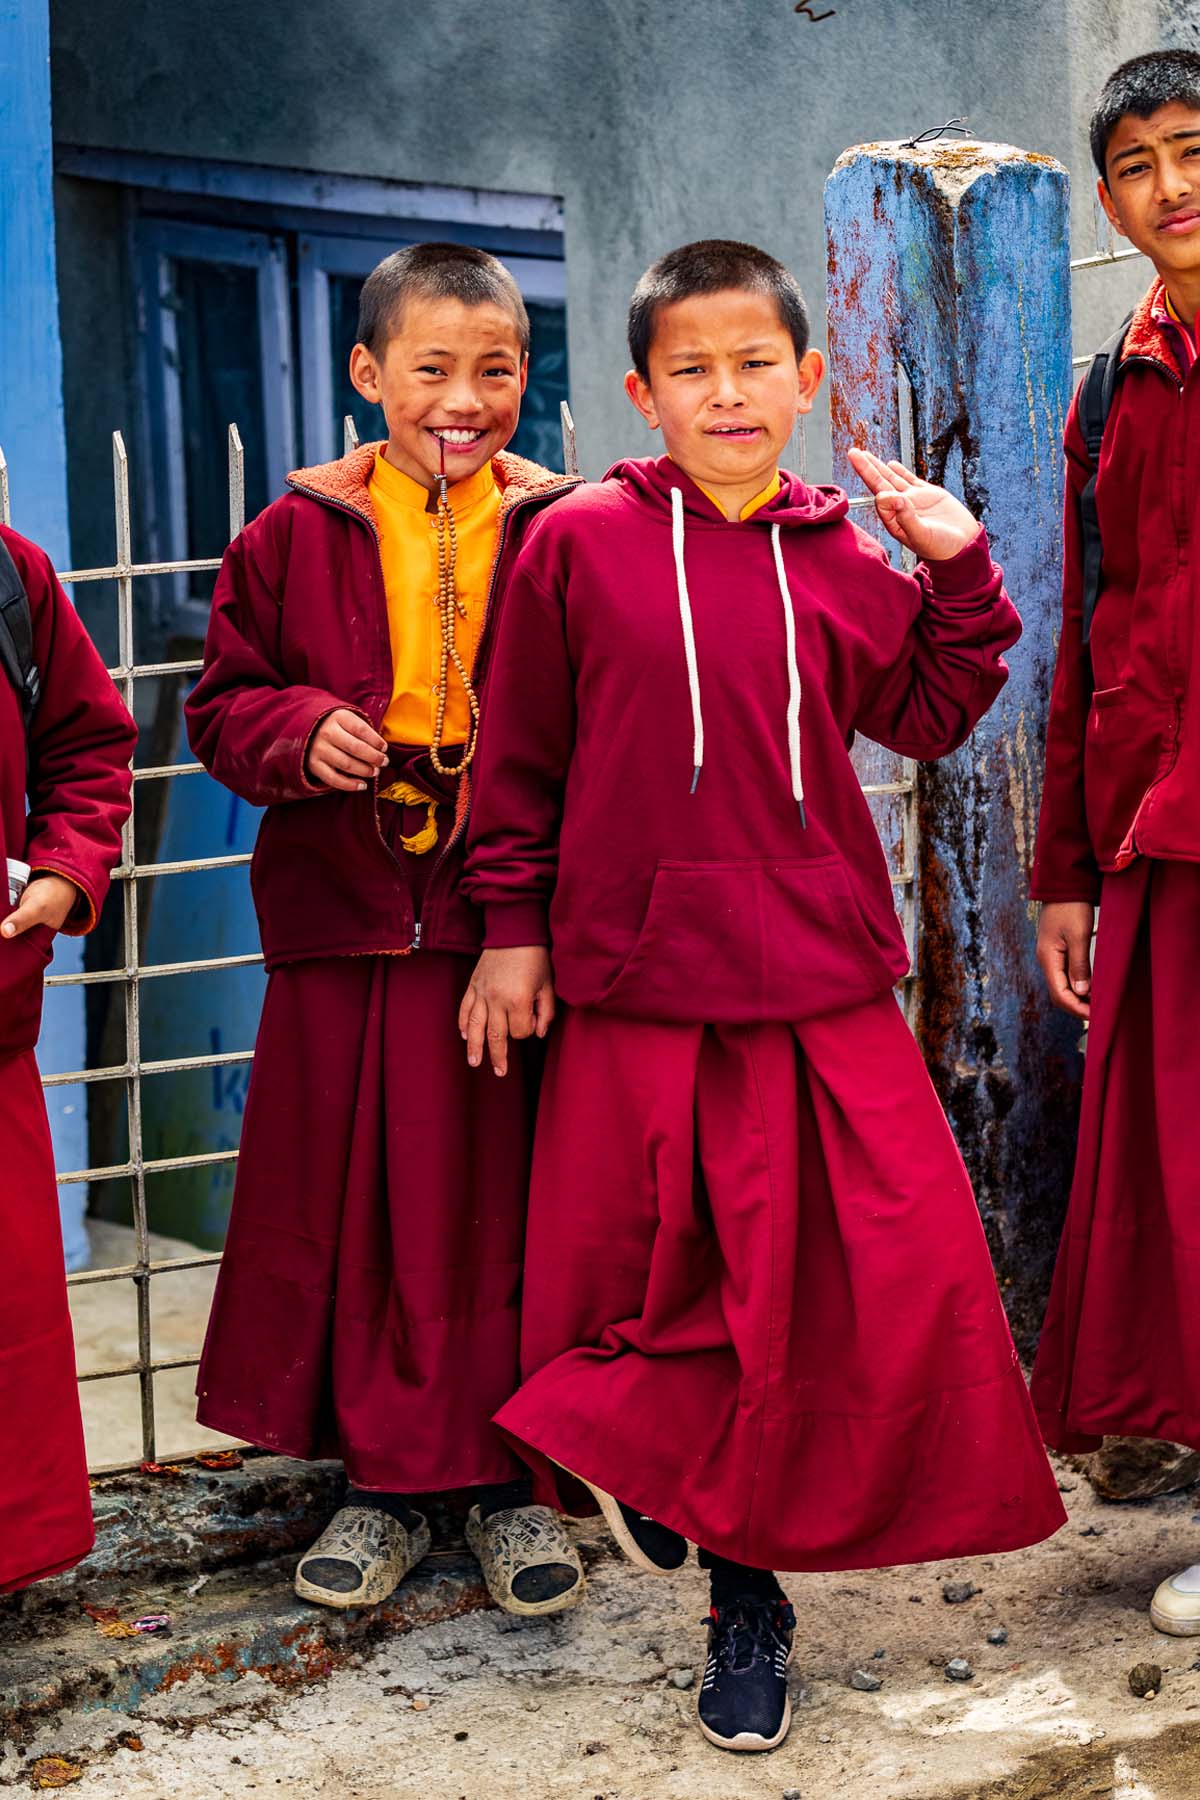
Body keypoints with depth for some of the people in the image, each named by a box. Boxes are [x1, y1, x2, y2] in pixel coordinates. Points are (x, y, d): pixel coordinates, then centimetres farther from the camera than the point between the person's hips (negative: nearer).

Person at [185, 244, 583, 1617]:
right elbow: (224, 705, 10)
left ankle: (508, 1478, 20)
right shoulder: (297, 537, 4)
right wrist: (302, 732, -12)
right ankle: (383, 1483, 22)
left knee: (511, 1200, 5)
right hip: (350, 930, 1)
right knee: (356, 1203, 7)